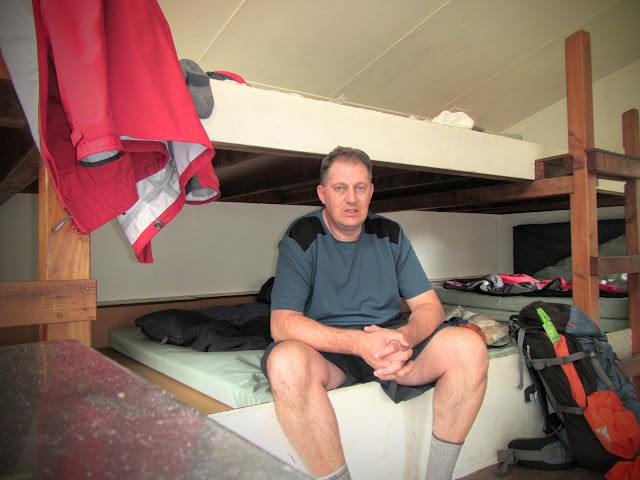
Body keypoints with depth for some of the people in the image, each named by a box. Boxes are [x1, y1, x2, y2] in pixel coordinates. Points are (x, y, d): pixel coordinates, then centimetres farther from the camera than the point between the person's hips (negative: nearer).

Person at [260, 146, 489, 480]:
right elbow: (282, 323, -17)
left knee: (470, 347, -20)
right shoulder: (301, 238, -5)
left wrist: (404, 338, -22)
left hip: (390, 338, 4)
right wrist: (359, 342, -31)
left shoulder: (389, 234, 7)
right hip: (328, 349, -3)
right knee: (286, 362, -36)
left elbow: (430, 307, 2)